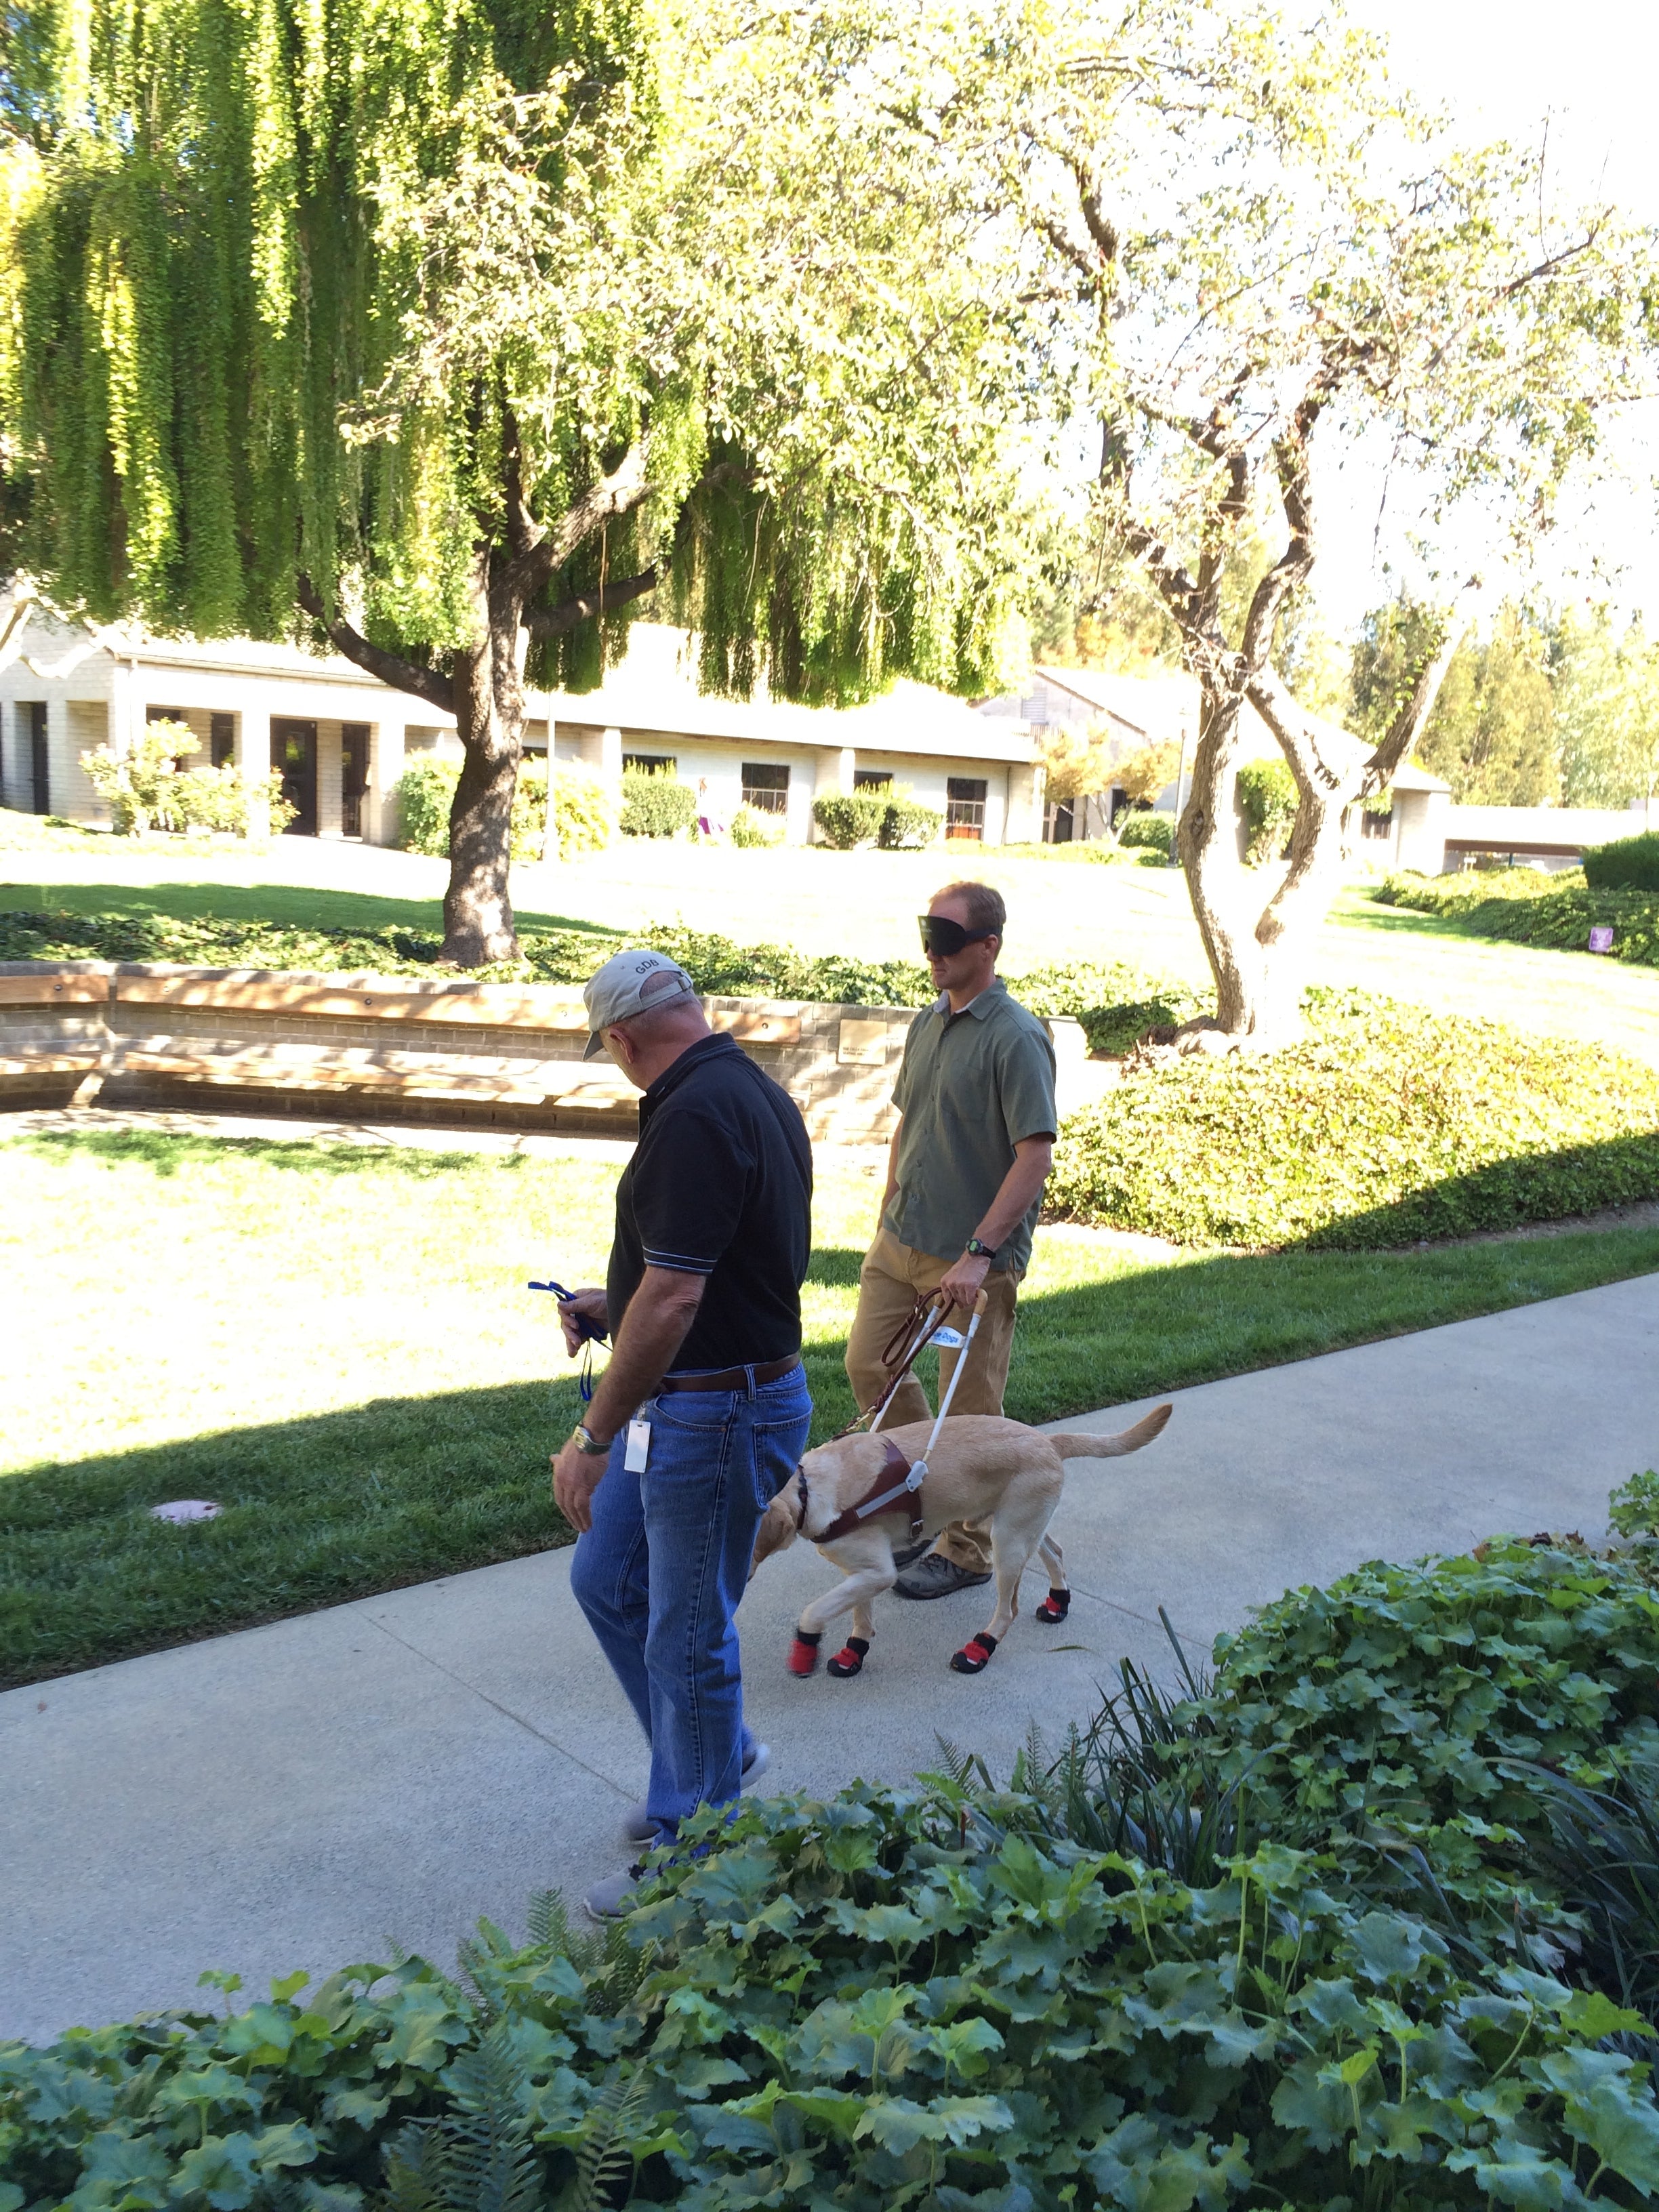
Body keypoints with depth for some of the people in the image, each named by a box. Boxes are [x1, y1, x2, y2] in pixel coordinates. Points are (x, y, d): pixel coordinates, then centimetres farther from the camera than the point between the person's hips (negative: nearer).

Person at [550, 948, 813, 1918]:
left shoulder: (695, 1117, -23)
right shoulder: (754, 1091, 8)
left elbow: (673, 1302, -27)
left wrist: (592, 1439, -20)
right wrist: (616, 1306, 20)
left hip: (715, 1414, -10)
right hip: (688, 1405, 10)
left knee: (687, 1638, 6)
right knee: (607, 1582, 22)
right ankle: (715, 1759, 39)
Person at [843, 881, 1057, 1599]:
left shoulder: (1015, 1037, -17)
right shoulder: (928, 1022, 8)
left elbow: (1036, 1155, -21)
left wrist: (979, 1253, -24)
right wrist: (889, 1215, 16)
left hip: (972, 1259, -8)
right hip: (900, 1242, 8)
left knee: (968, 1408, 5)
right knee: (868, 1366, 13)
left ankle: (965, 1551, 22)